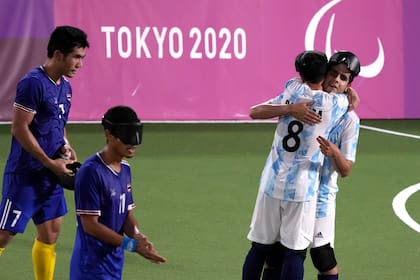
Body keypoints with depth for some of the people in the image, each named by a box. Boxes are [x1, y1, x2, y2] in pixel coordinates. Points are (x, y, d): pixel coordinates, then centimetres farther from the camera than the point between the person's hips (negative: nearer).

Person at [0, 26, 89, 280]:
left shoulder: (65, 87, 10)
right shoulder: (33, 83, -17)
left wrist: (66, 147, 3)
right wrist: (51, 163, -17)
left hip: (51, 176, 9)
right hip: (24, 175, -9)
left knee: (50, 236, 10)